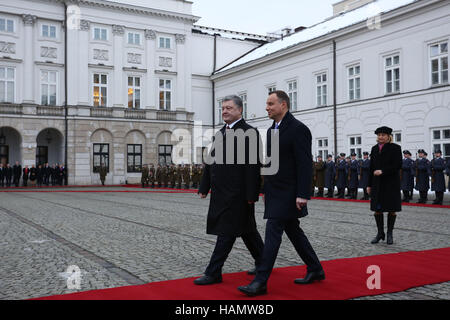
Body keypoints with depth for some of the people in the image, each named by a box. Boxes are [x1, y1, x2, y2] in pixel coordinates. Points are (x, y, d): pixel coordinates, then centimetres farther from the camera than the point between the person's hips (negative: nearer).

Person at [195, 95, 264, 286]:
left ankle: (213, 273, 3)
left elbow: (253, 165, -15)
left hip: (237, 193, -8)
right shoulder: (221, 133, 16)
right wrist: (204, 187, 14)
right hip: (221, 192, 9)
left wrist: (251, 195, -19)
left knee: (226, 231, -4)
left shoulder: (249, 132, -9)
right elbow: (211, 161, 17)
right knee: (246, 229, 17)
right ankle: (262, 262, 31)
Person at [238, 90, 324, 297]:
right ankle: (315, 270, 29)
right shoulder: (272, 130, 15)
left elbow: (305, 164, -17)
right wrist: (266, 190, 19)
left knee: (273, 231, -10)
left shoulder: (298, 129, -13)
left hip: (288, 193, -9)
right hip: (275, 192, 9)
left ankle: (260, 282, -6)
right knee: (293, 231, 15)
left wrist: (302, 195, -22)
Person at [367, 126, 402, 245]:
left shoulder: (395, 148, -3)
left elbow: (398, 165, -11)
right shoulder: (374, 149, 11)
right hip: (377, 183, 4)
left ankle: (390, 234, 14)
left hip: (391, 183, -4)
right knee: (377, 209, 4)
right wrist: (369, 184, 10)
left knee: (391, 209, 3)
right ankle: (380, 233, 17)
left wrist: (383, 171, -20)